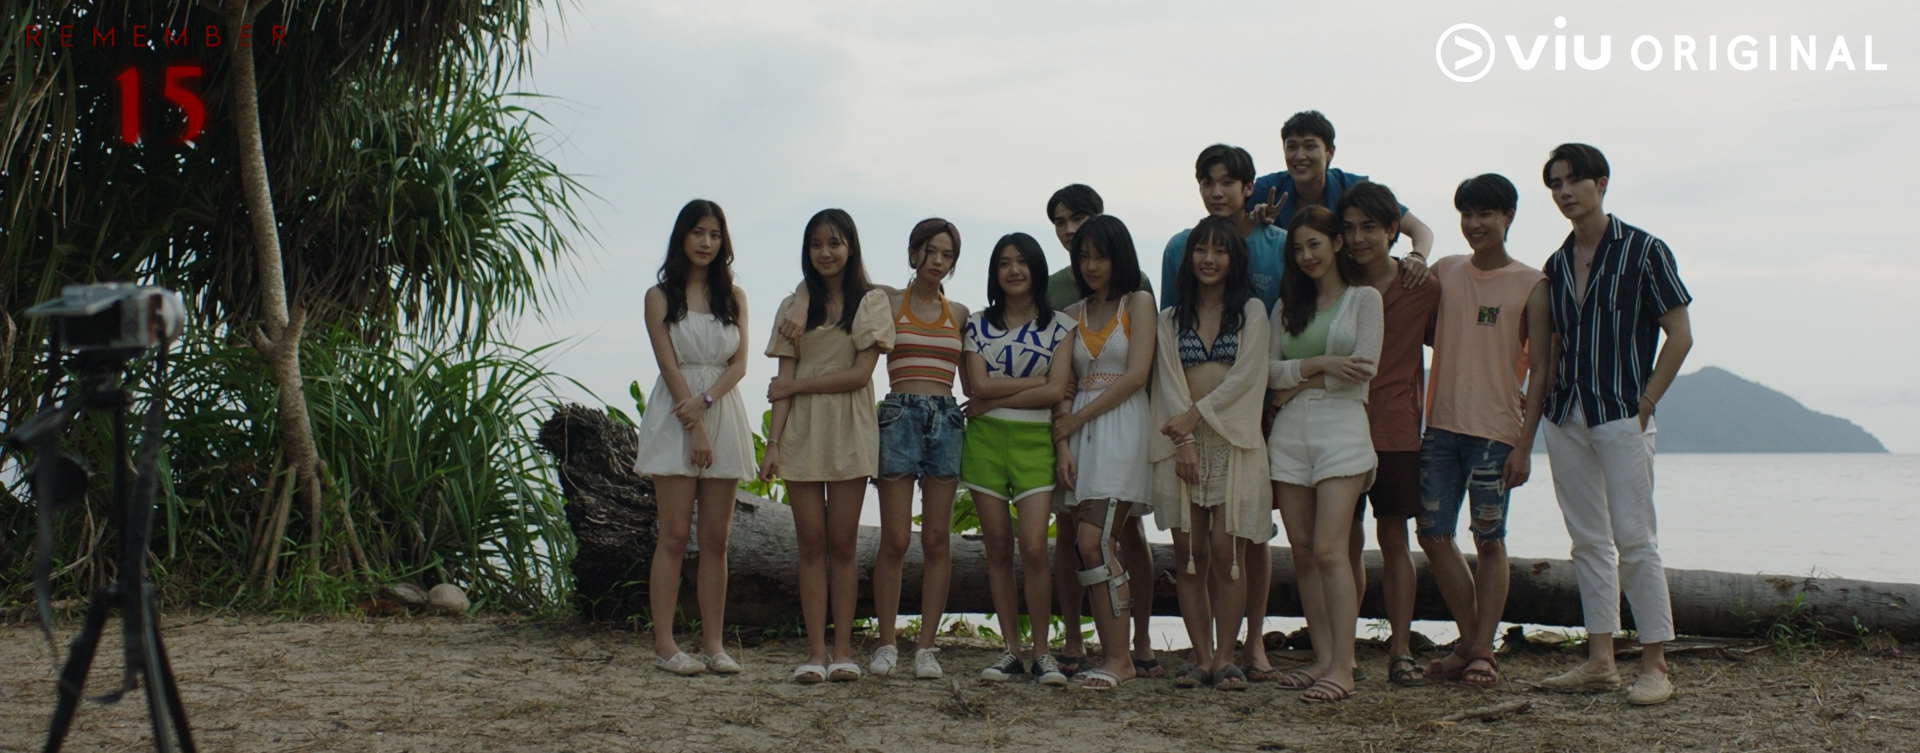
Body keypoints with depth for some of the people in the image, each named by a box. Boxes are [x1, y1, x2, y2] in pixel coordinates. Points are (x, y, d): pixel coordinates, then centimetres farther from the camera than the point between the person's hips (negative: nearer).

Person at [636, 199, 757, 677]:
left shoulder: (734, 297, 12)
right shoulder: (660, 296, 3)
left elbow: (740, 363, 3)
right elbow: (668, 365, -5)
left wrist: (705, 401, -15)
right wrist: (696, 430, -13)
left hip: (724, 417, 3)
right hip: (676, 419, -3)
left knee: (716, 539, 2)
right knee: (675, 536, -6)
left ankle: (713, 645, 4)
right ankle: (664, 645, -4)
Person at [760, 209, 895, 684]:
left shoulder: (871, 302, 4)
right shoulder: (794, 307, 10)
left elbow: (860, 374, -6)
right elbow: (784, 382, 4)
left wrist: (797, 386, -6)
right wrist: (773, 442, -6)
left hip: (849, 432, -2)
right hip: (801, 432, 2)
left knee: (842, 543, -1)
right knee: (811, 543, -1)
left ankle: (843, 650, 1)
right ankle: (815, 652, -1)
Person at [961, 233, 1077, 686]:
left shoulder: (1059, 327, 4)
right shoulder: (978, 325, 9)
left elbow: (1055, 392, -7)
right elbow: (979, 386, -3)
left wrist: (993, 400, -9)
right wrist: (1036, 382, -7)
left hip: (1034, 442, -2)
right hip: (985, 441, 2)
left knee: (1034, 549, -11)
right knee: (998, 550, 3)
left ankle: (1042, 651, -1)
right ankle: (1012, 649, 10)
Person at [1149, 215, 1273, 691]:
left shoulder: (1251, 311, 7)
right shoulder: (1171, 320, 14)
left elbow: (1246, 375, -4)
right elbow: (1168, 381, 4)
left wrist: (1196, 415, -11)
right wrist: (1183, 439, -10)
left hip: (1233, 441, -2)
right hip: (1182, 442, 2)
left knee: (1225, 551, -9)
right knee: (1189, 553, -1)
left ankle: (1225, 658, -4)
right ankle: (1201, 657, 2)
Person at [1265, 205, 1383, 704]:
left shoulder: (1364, 298, 5)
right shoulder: (1289, 306, 18)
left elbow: (1362, 369, -7)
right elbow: (1271, 370, 7)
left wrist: (1299, 381, -3)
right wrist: (1321, 364, -8)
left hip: (1341, 426, -5)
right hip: (1289, 433, 5)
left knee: (1329, 549, -14)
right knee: (1302, 550, 2)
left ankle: (1342, 668, -14)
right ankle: (1322, 658, 8)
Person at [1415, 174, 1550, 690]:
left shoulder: (1532, 286, -2)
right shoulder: (1443, 273, 10)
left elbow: (1540, 370, -5)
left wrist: (1524, 445, -11)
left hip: (1496, 432, -4)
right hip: (1441, 425, 4)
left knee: (1489, 541, 0)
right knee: (1434, 536, 2)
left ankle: (1484, 650, 7)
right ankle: (1468, 643, 14)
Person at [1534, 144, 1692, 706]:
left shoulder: (1642, 251, -4)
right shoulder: (1556, 264, 12)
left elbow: (1680, 336, -5)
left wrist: (1645, 403, -9)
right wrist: (1546, 403, 8)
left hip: (1621, 415, -6)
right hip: (1565, 417, 6)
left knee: (1634, 539, -8)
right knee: (1588, 540, 8)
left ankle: (1656, 667, -4)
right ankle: (1600, 662, 12)